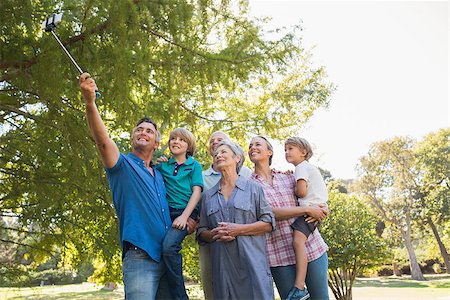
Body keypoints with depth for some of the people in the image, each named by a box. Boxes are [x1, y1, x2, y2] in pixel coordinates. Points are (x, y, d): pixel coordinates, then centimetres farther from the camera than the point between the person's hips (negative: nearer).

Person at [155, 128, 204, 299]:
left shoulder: (194, 165, 12)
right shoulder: (162, 165, 19)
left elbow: (196, 192, 1)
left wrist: (184, 216, -11)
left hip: (185, 212, -3)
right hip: (166, 212, 4)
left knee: (169, 246, -27)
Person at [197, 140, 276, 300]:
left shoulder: (253, 188, 5)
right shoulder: (208, 196, 13)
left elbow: (269, 224, 0)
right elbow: (201, 232, 15)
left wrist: (238, 229, -12)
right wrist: (214, 235, -8)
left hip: (252, 262, -2)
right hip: (222, 265, 2)